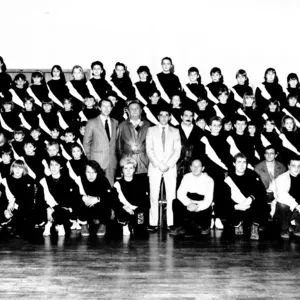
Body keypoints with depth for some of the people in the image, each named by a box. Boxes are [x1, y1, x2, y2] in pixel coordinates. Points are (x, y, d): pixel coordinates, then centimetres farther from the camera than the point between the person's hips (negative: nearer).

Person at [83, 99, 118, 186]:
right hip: (97, 159, -3)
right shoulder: (92, 122, 1)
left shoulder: (115, 123, 12)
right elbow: (86, 142, 5)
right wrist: (89, 157, 3)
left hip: (112, 160, 3)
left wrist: (114, 154, 6)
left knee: (110, 185, 2)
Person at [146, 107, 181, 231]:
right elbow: (149, 149, 2)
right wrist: (159, 164, -8)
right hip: (154, 167, 0)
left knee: (171, 197, -4)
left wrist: (168, 165, -8)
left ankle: (171, 223, -1)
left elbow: (177, 150, 5)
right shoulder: (151, 130, 11)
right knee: (154, 196, -4)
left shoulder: (175, 131, 13)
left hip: (170, 168, 1)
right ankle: (153, 223, -1)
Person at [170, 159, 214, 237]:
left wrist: (197, 207, -32)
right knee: (176, 202, -24)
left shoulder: (209, 180, -8)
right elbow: (180, 193, -7)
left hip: (202, 207, -3)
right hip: (189, 205, 3)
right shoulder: (187, 177, 2)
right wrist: (189, 204, -25)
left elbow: (208, 200, -15)